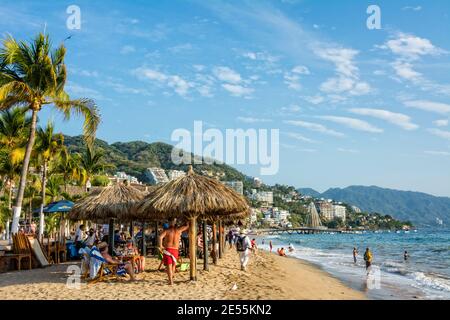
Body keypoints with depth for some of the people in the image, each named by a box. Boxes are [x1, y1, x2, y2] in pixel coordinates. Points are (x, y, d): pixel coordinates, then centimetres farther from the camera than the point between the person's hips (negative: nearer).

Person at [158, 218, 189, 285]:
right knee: (173, 265, 21)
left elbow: (160, 237, -17)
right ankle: (171, 279, 30)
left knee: (169, 266, -3)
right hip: (175, 250, 2)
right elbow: (187, 226, 18)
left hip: (168, 249, -2)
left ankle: (171, 281, -13)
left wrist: (160, 246, -12)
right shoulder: (179, 230, 4)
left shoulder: (167, 231, -1)